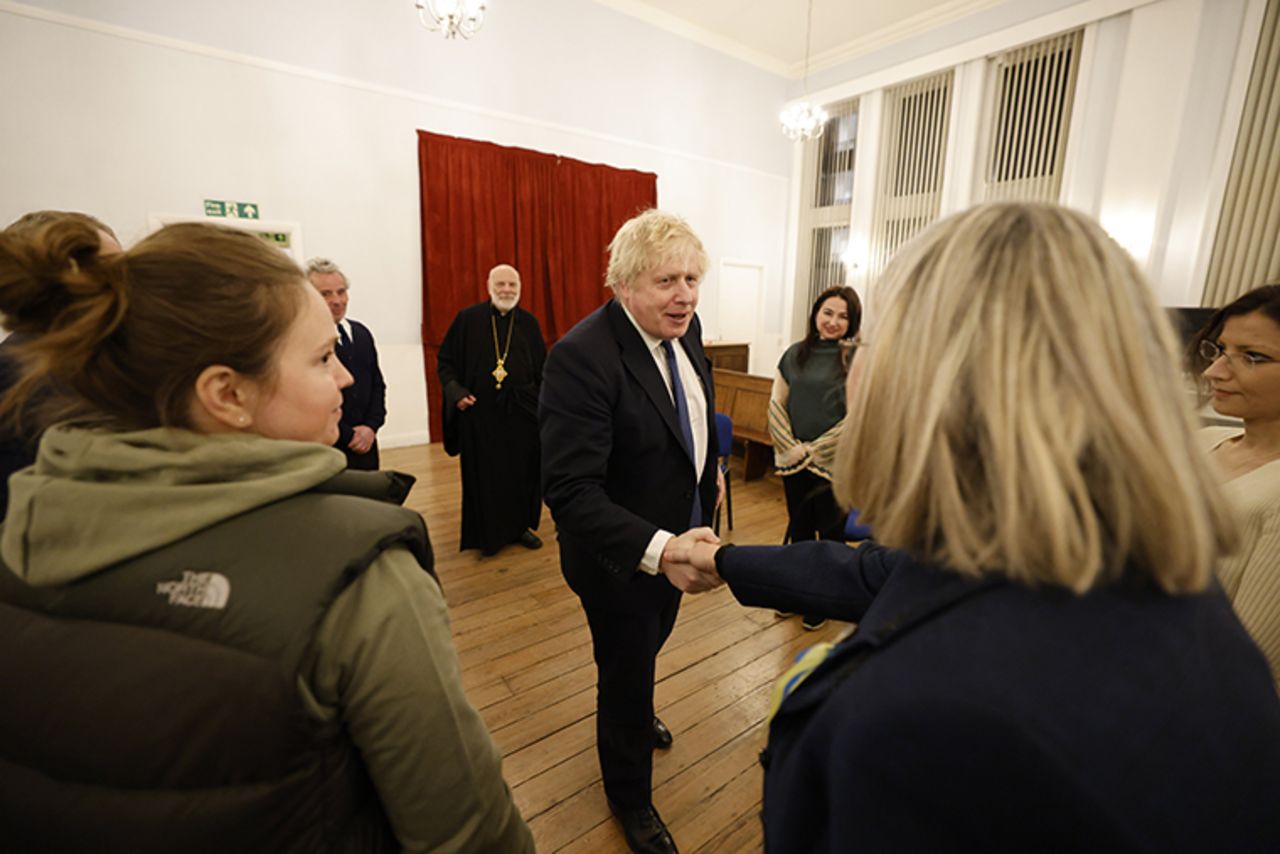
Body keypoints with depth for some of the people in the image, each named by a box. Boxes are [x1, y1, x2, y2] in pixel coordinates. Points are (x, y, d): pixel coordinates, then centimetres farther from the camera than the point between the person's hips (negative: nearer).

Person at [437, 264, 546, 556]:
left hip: (522, 411, 2)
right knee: (483, 475, 6)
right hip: (479, 412, -2)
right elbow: (445, 360, 4)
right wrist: (455, 391, -10)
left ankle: (521, 526, 27)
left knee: (523, 472, 8)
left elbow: (542, 369, 9)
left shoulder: (529, 323, 4)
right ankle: (486, 534, 23)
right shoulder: (468, 319, -2)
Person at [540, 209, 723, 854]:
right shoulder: (582, 356, -31)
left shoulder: (684, 328, -6)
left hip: (676, 540, 8)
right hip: (621, 553, -7)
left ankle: (635, 712, 66)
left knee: (647, 644, 32)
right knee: (626, 668, 16)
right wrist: (657, 550, -45)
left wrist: (708, 471, 17)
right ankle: (629, 795, 46)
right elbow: (570, 490, -35)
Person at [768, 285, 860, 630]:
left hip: (834, 463, -4)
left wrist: (813, 450, -12)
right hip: (792, 461, 4)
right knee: (798, 528, 17)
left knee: (830, 532, 11)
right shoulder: (796, 353, 4)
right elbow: (776, 404, 4)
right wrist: (791, 446, -8)